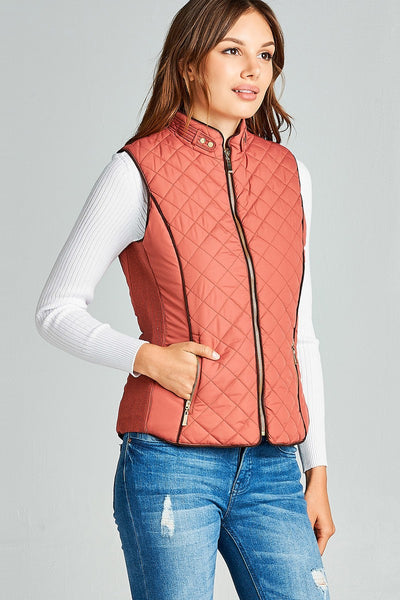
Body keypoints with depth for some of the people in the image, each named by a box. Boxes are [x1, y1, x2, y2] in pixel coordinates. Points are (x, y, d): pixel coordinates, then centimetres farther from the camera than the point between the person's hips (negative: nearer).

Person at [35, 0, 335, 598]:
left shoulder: (289, 174, 10)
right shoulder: (139, 172, -3)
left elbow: (299, 333, 14)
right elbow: (57, 309, 1)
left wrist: (318, 470, 12)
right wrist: (148, 358, -15)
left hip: (271, 467, 4)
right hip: (172, 464, -4)